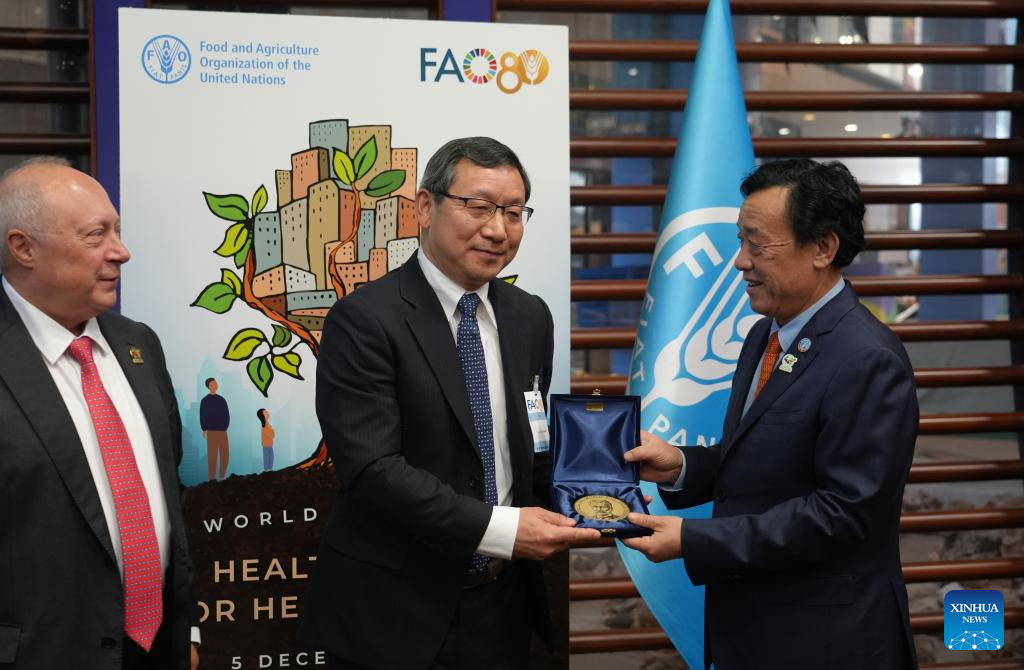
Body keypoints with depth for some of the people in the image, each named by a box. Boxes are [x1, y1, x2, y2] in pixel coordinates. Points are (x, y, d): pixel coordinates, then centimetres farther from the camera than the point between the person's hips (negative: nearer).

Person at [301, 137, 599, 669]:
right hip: (393, 612, -5)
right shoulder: (364, 320, -13)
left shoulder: (530, 318, 7)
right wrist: (499, 528, -24)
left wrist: (557, 522, -5)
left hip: (502, 607, 6)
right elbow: (372, 467, -20)